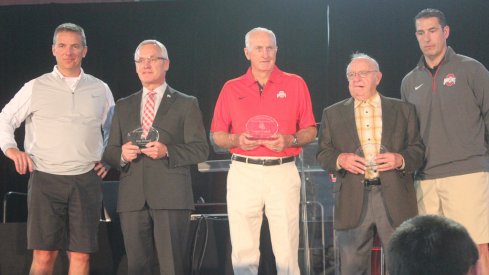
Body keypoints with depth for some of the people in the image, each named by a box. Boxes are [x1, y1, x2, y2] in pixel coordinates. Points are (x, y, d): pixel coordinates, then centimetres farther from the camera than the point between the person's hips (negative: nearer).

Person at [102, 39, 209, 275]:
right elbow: (110, 153, 18)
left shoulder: (186, 104, 9)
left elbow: (201, 149, 2)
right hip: (132, 199, 3)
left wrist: (167, 151, -14)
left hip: (171, 197, -3)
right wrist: (122, 154, -5)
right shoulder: (123, 106, 19)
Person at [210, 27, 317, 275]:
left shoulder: (295, 84, 9)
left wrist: (289, 140, -10)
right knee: (243, 252, 0)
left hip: (283, 172, -1)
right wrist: (237, 140, -8)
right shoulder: (231, 89, 11)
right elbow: (217, 136, 12)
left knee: (287, 251, -6)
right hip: (243, 173, 1)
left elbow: (310, 131, 9)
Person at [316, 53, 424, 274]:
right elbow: (323, 154, 10)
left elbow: (418, 149, 9)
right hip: (352, 202, 0)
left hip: (395, 199, 0)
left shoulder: (403, 110, 12)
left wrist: (401, 159, -12)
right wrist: (339, 159, -12)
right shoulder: (332, 114, 13)